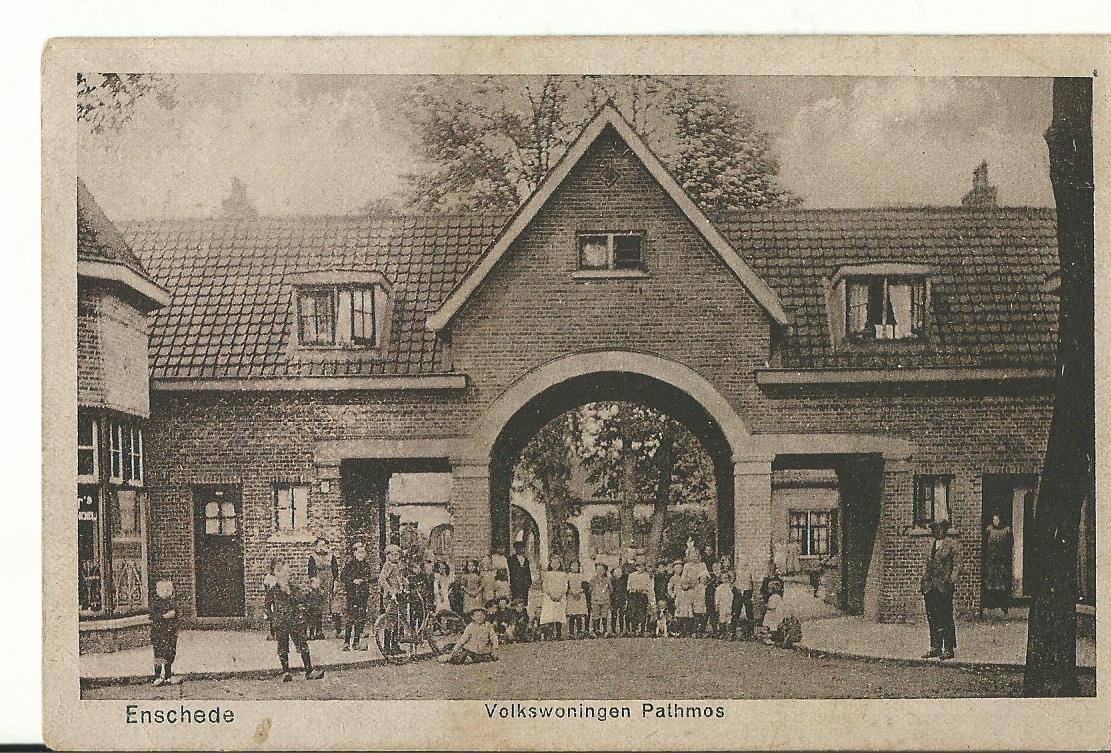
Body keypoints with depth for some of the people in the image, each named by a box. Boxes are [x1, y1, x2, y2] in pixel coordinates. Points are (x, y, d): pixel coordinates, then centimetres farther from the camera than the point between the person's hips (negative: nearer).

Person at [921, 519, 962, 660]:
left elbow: (957, 565, -7)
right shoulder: (932, 545, 17)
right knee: (932, 618, 8)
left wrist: (951, 581, -18)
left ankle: (949, 649, 2)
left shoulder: (951, 545, -4)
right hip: (930, 586, 7)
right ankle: (935, 647, 14)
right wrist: (924, 580, 14)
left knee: (946, 618, -4)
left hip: (944, 586, -7)